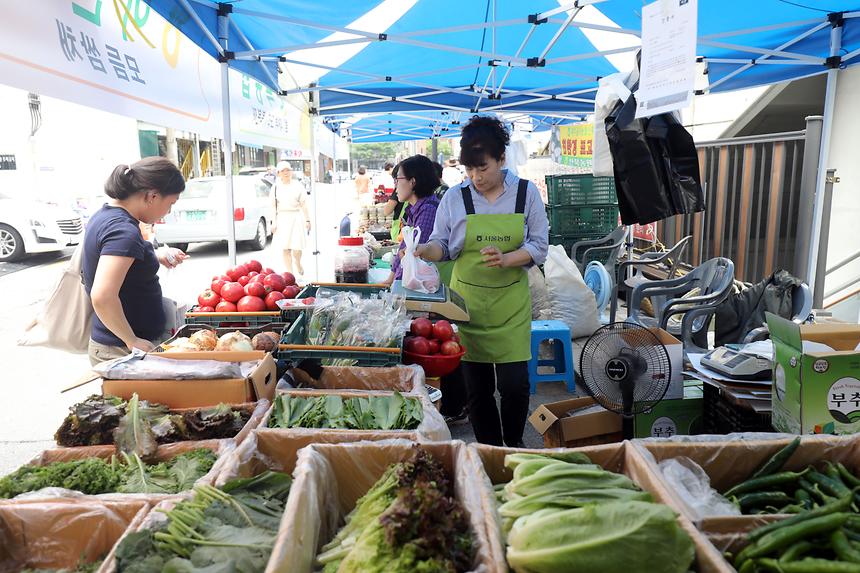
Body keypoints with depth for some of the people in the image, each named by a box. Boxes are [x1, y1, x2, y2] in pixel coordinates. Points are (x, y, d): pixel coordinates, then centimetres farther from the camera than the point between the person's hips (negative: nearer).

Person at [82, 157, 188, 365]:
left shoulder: (105, 214, 7)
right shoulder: (124, 231, -23)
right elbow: (102, 297, -32)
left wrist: (156, 257, 15)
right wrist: (132, 341, -20)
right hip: (122, 350, -9)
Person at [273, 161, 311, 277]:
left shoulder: (297, 186, 4)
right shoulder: (276, 187, 6)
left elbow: (303, 204, 4)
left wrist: (307, 220, 1)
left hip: (296, 218, -1)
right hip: (282, 218, 1)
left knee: (297, 247, -7)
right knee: (285, 248, 2)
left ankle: (298, 263, 26)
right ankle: (290, 273, 11)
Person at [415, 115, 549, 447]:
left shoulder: (526, 193, 1)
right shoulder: (455, 198, 2)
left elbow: (539, 246, 0)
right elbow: (442, 244, 5)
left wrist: (506, 259, -19)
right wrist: (427, 251, -18)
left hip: (510, 303, 0)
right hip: (467, 302, 1)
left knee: (515, 384, -2)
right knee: (477, 386, 6)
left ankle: (513, 445, 26)